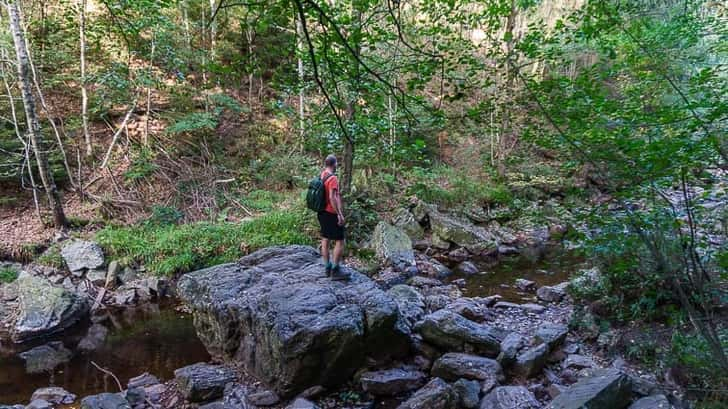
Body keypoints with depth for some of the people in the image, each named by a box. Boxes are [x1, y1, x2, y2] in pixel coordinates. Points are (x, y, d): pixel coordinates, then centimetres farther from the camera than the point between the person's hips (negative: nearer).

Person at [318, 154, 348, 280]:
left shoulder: (322, 175, 5)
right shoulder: (333, 178, -19)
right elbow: (332, 198, -27)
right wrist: (339, 215, -26)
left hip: (322, 212, 9)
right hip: (331, 214, -9)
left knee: (325, 240, 13)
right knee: (339, 241, -3)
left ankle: (328, 267, 21)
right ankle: (335, 270, -3)